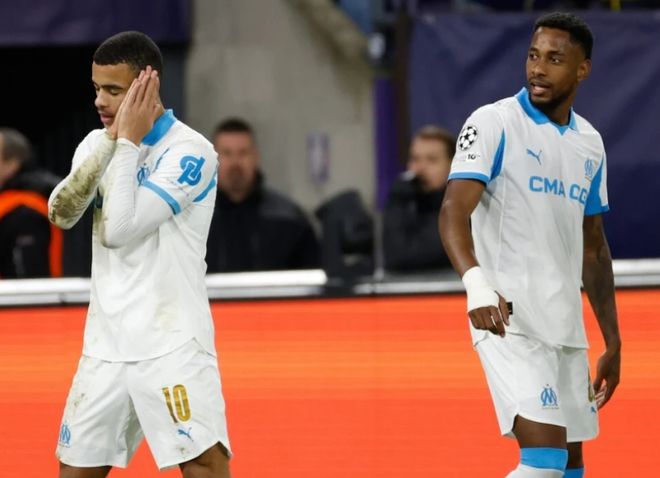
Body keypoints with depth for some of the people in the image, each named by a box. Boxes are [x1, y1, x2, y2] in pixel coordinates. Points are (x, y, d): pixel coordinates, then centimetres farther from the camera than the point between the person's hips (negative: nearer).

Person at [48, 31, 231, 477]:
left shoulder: (190, 150, -11)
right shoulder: (96, 144, 11)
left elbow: (119, 229, -19)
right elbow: (61, 214, -6)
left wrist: (129, 142, -13)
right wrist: (111, 142, -11)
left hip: (172, 344, -7)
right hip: (105, 343, 7)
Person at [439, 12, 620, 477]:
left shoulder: (590, 143, 14)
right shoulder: (494, 124, -6)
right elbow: (454, 211, -19)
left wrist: (613, 342, 20)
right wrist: (477, 283, -37)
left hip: (567, 328, 7)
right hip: (508, 320, -7)